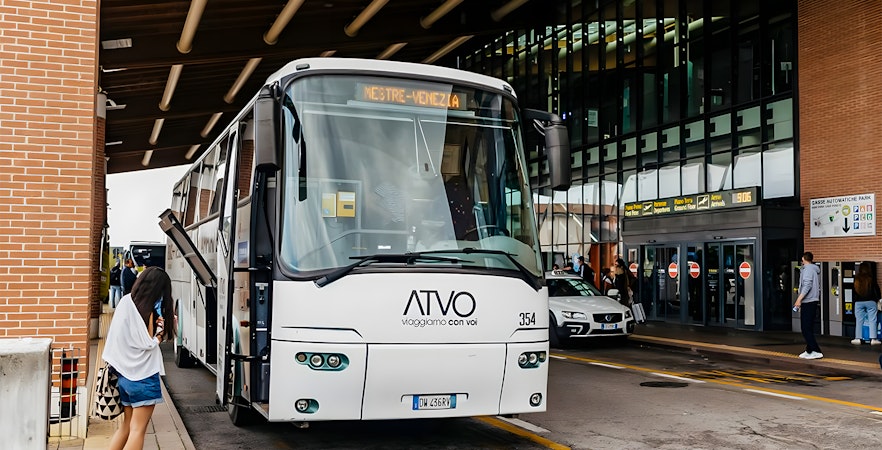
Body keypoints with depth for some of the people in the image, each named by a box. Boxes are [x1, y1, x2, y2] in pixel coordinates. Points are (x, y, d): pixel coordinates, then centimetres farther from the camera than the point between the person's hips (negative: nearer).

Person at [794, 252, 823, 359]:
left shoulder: (807, 269, -11)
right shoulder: (816, 269, 16)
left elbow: (807, 285, -22)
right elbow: (818, 287, 19)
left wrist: (799, 299, -24)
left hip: (807, 302, -10)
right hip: (814, 301, 10)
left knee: (806, 328, -9)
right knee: (809, 328, 14)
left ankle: (816, 351, -13)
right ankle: (809, 350, 18)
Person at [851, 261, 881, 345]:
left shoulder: (856, 279, -1)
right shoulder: (871, 278, -5)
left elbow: (854, 291, 3)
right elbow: (877, 289, 3)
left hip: (858, 302, 2)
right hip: (870, 301, -1)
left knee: (859, 320, 5)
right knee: (872, 320, 2)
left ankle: (858, 338, 4)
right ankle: (873, 338, -3)